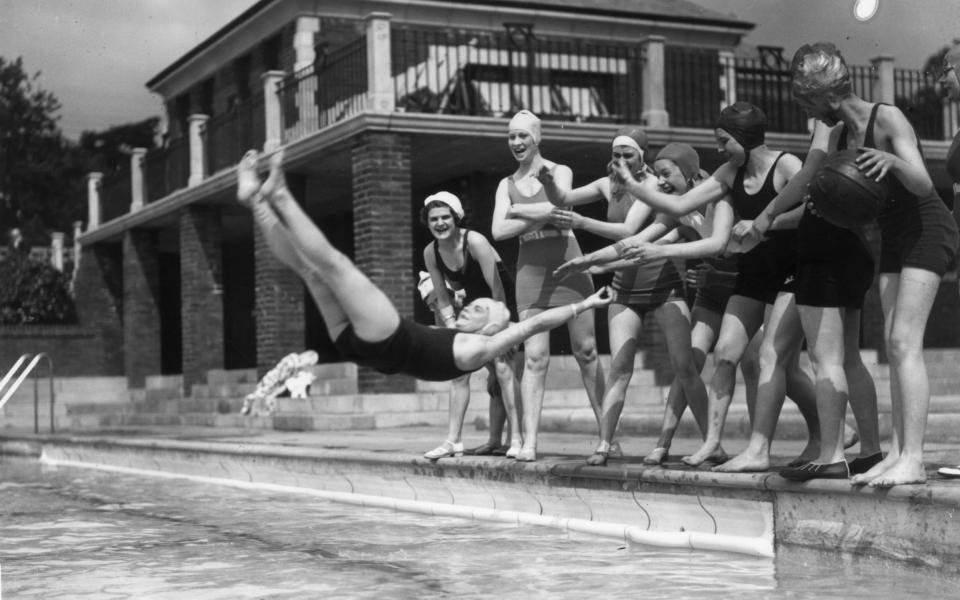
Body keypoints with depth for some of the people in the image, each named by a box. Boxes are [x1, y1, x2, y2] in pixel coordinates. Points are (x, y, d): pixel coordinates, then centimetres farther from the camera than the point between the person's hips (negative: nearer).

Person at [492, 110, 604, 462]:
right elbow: (498, 231, 1)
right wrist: (542, 216, -7)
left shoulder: (558, 172, 6)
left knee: (586, 351, -1)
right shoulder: (507, 185, 14)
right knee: (534, 357, -5)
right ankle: (529, 442, -7)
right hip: (530, 271, 2)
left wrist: (520, 211, -4)